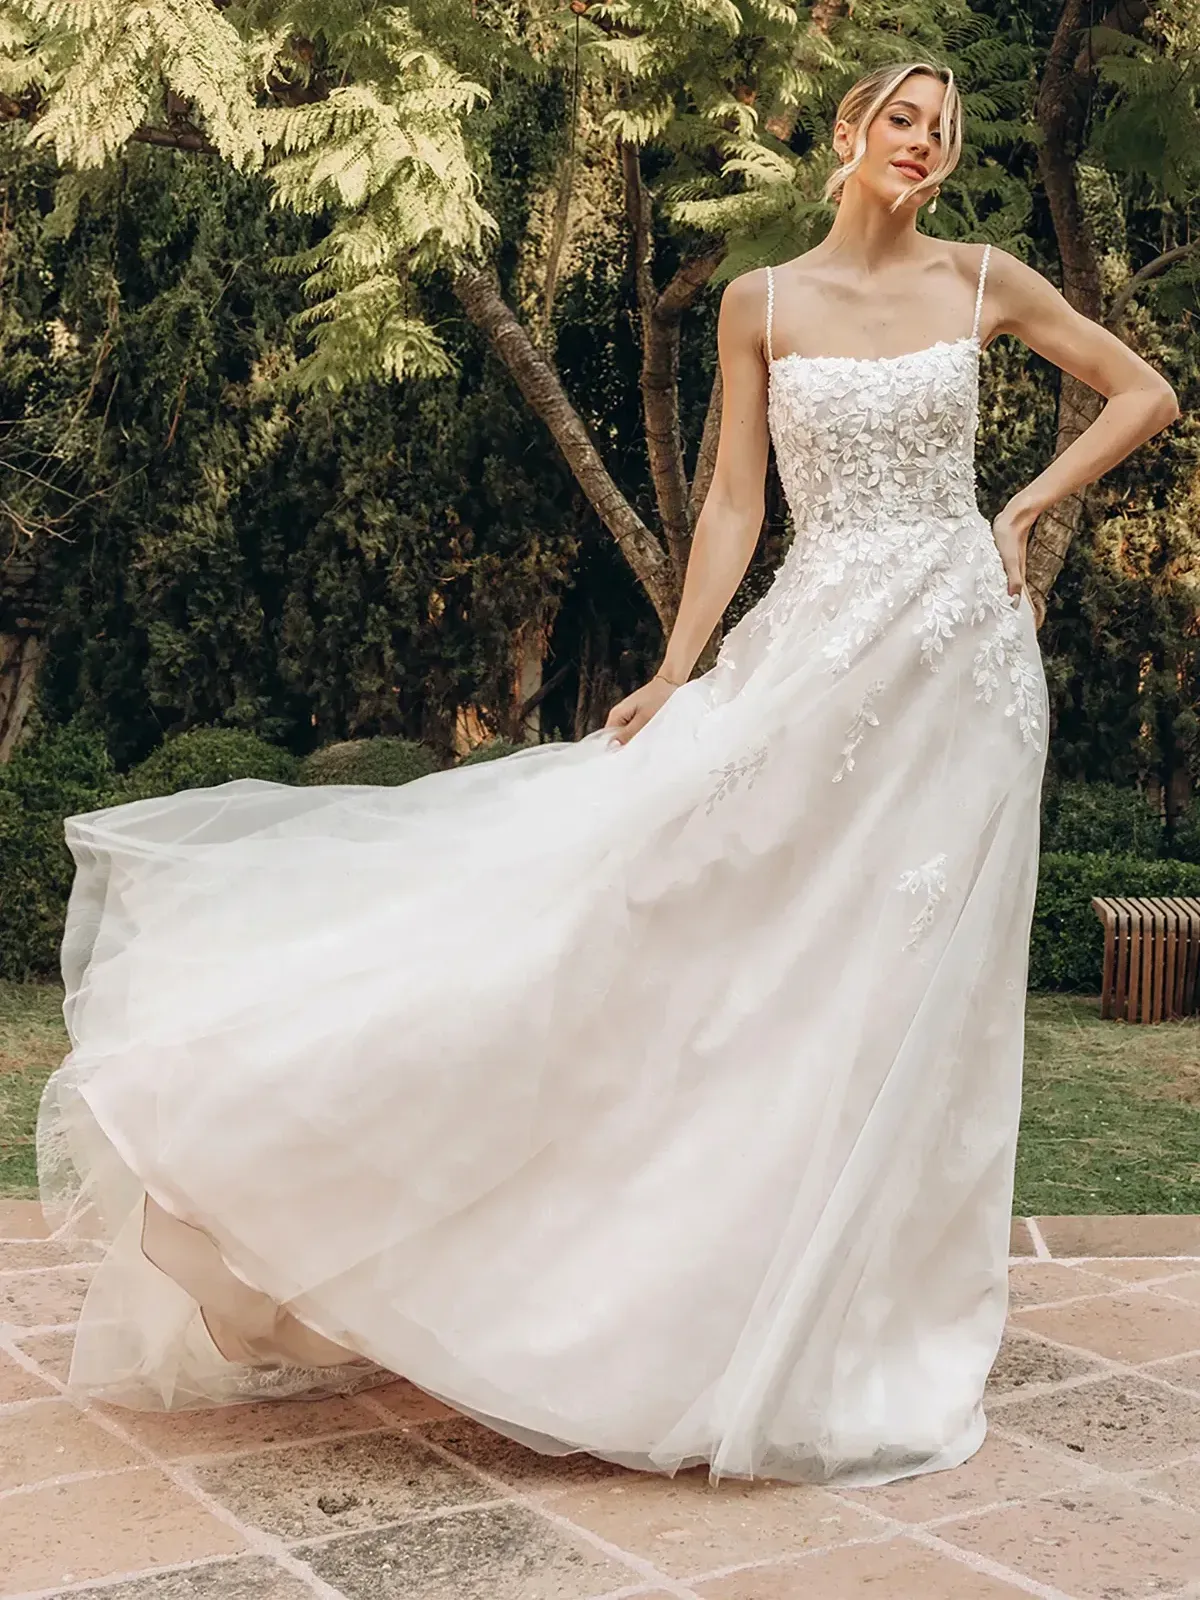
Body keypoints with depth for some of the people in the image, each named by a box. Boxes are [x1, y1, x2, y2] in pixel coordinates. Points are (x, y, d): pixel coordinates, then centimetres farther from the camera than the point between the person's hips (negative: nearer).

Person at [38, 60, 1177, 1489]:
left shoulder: (983, 281, 7)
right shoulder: (761, 303, 6)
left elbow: (1146, 391, 15)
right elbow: (733, 503, 3)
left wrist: (1025, 510, 4)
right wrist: (674, 672, -6)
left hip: (960, 651, 0)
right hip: (813, 647, 0)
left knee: (904, 978, 3)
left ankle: (856, 1319, 18)